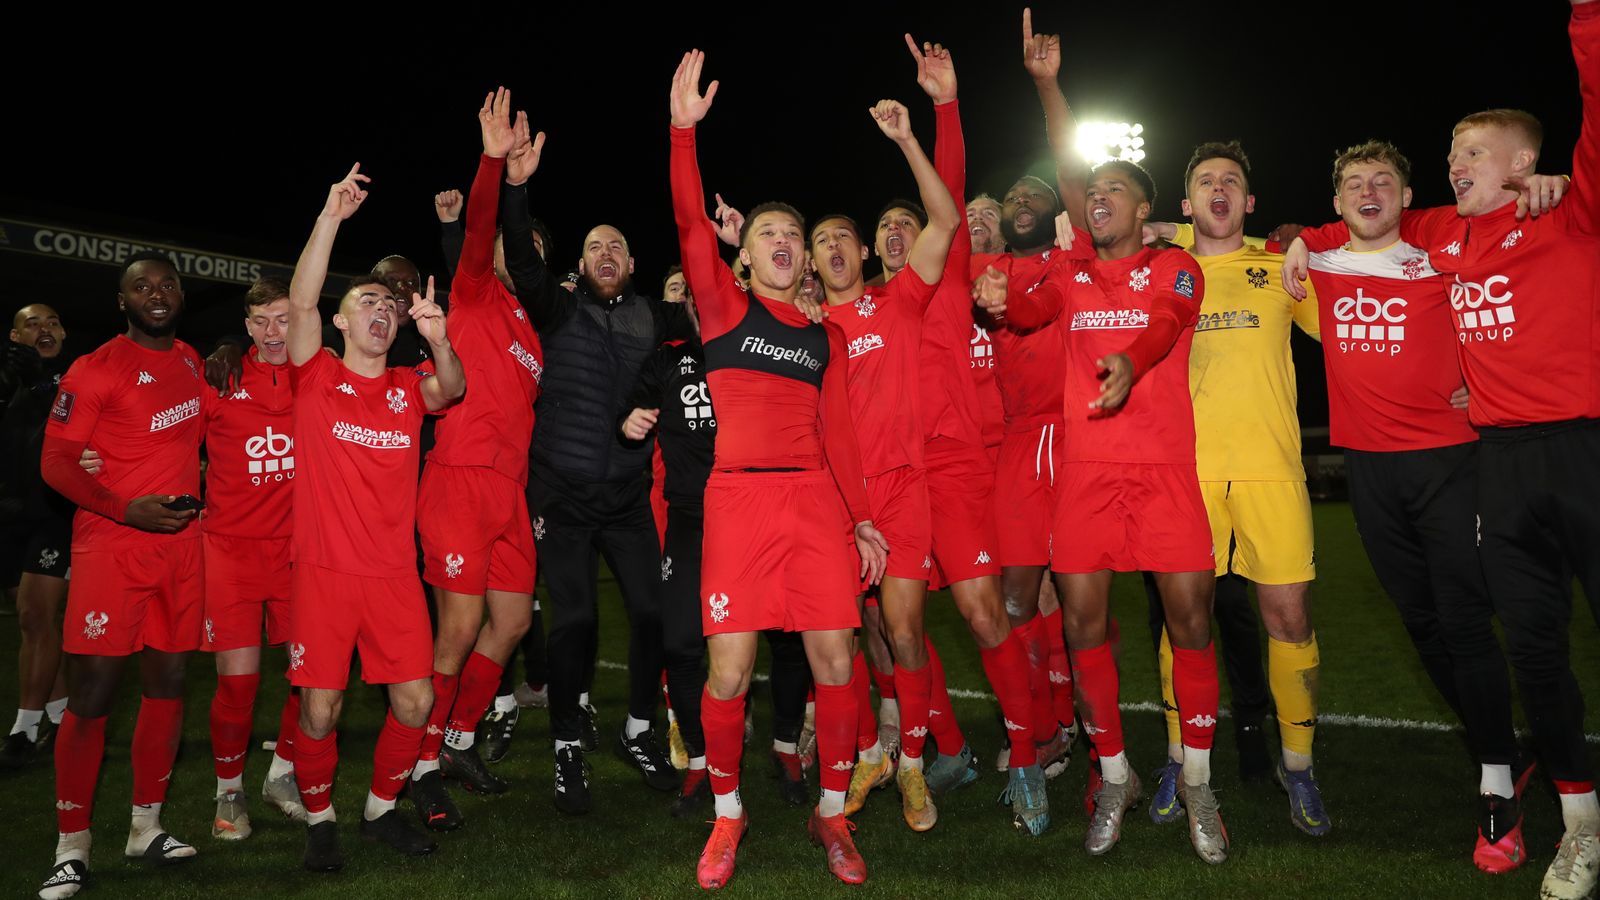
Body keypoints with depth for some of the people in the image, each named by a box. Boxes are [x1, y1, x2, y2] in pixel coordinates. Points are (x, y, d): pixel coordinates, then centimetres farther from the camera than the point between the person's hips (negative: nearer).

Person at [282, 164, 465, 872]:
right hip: (324, 569, -2)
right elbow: (299, 302, -13)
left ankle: (381, 809, 26)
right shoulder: (317, 377, 2)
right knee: (320, 711, -1)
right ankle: (319, 819, 25)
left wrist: (438, 342, -33)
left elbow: (451, 390, -12)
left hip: (395, 573, 3)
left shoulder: (409, 386, 9)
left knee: (415, 702, 2)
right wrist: (331, 216, -21)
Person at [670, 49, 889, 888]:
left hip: (815, 498, 3)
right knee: (729, 669, -4)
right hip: (739, 496, -3)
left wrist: (862, 520, 10)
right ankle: (727, 813, 19)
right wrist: (684, 128, -15)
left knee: (835, 661, 1)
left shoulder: (823, 336, 15)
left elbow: (837, 432, 15)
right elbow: (690, 224, -6)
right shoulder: (722, 307, 7)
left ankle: (831, 812, 21)